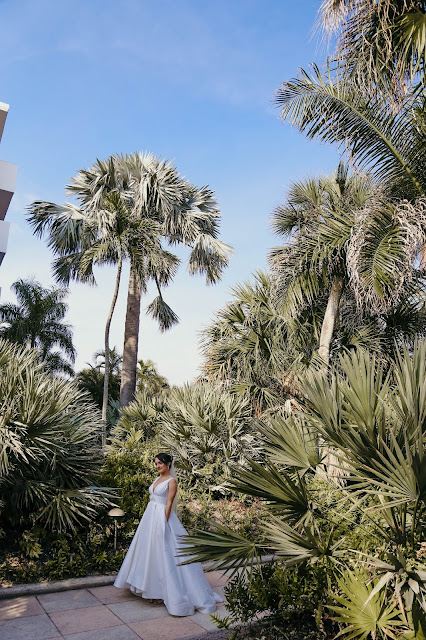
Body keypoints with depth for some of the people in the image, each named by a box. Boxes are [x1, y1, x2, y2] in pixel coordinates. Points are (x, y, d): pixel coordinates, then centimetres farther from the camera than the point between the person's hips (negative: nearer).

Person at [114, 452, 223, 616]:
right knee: (149, 550, 15)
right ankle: (152, 586, 30)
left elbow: (169, 504, -15)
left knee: (164, 554, -4)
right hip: (150, 517, 8)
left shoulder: (171, 481, -12)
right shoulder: (157, 479, 12)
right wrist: (149, 520, 15)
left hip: (162, 518, -8)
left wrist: (163, 523, -18)